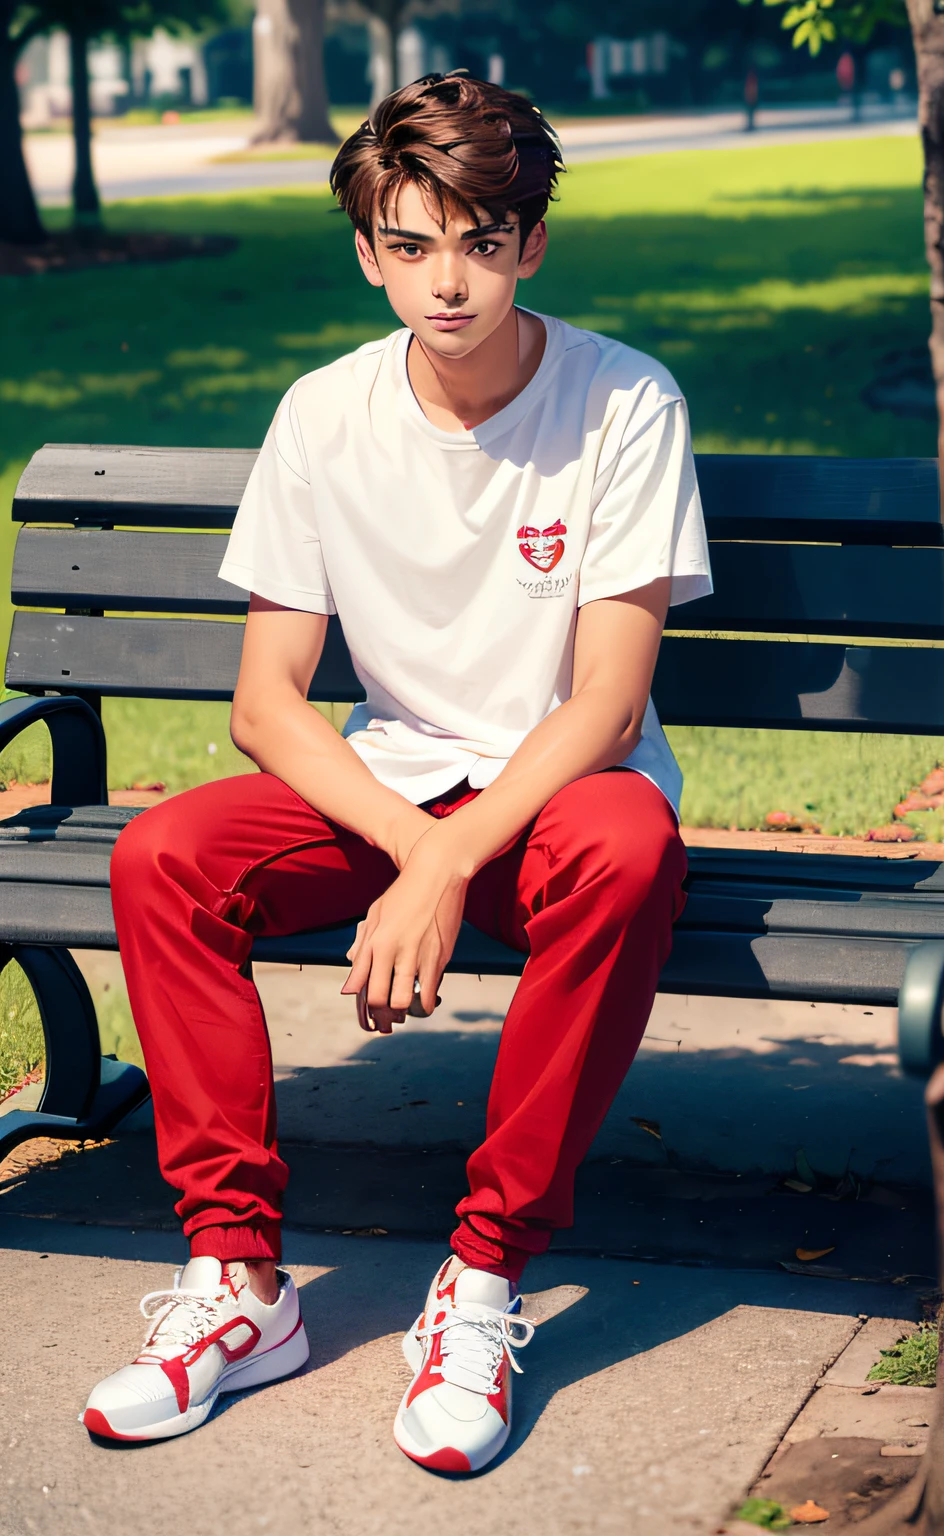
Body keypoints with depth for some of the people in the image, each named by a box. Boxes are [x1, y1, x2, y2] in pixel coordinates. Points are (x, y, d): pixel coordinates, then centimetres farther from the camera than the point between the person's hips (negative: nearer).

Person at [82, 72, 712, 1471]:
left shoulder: (625, 405, -13)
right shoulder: (327, 416, -5)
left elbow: (606, 706, -17)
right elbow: (267, 699, -5)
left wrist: (449, 865, -29)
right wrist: (408, 840, -21)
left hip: (563, 784, -3)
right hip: (388, 780, 3)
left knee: (628, 847, -38)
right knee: (163, 857, -23)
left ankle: (485, 1281, -26)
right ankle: (240, 1278, -15)